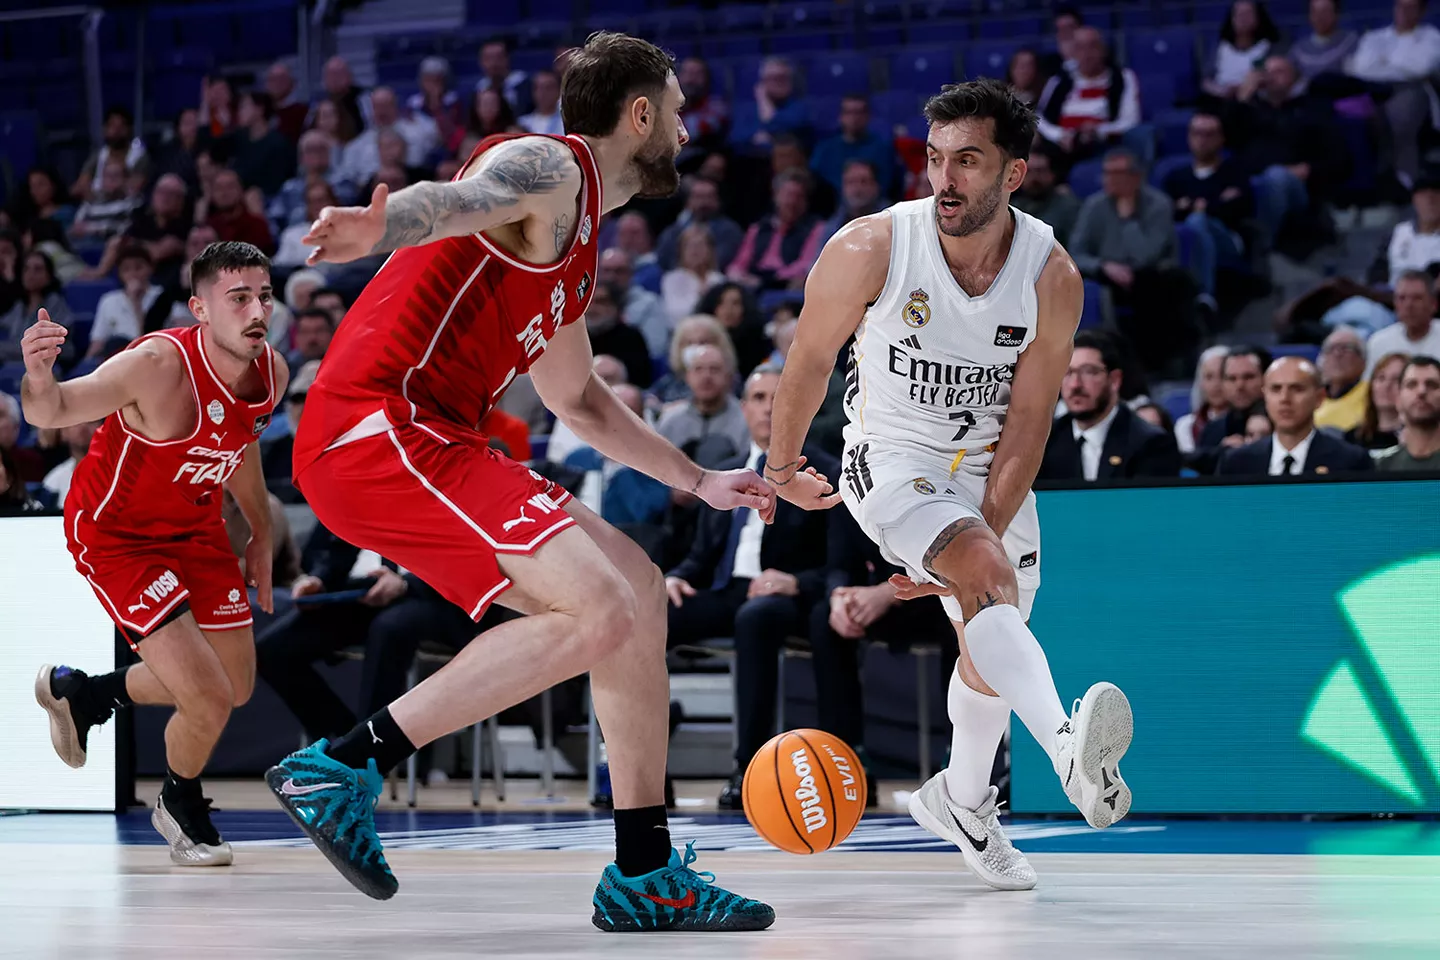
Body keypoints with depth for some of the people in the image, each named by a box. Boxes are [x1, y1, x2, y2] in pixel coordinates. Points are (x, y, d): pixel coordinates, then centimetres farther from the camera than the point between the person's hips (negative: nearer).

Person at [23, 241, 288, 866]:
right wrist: (39, 378, -52)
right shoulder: (158, 367, -33)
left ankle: (81, 693, 41)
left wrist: (261, 534, 19)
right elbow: (53, 413, -28)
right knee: (209, 700, -16)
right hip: (115, 534, -7)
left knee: (237, 688, 18)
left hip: (194, 527, 7)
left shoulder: (271, 373, -11)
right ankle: (180, 806, 18)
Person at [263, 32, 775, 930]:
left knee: (639, 588, 13)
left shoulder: (578, 245, 27)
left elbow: (579, 399, 41)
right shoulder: (549, 167, -4)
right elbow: (458, 198, -28)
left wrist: (701, 480, 45)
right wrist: (380, 226, -51)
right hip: (377, 427, -11)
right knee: (600, 614, -20)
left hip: (429, 437, 11)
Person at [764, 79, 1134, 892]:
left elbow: (1026, 422, -13)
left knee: (994, 641, 15)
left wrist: (986, 534, -18)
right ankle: (1066, 743, -50)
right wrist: (783, 468, 7)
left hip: (990, 471, 4)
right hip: (892, 459, -4)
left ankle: (962, 802, 41)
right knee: (990, 579, -31)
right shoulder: (871, 248, -22)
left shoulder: (1052, 277, -17)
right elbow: (810, 359, -5)